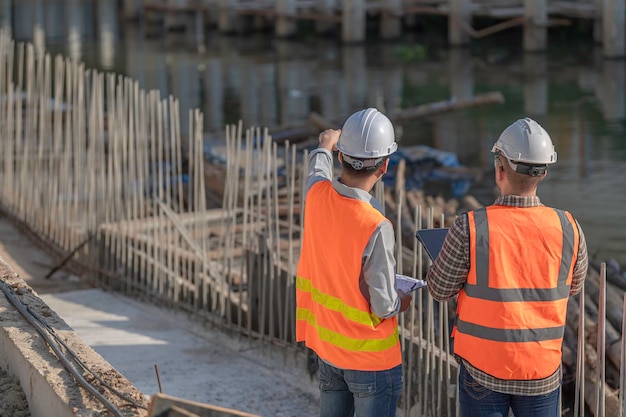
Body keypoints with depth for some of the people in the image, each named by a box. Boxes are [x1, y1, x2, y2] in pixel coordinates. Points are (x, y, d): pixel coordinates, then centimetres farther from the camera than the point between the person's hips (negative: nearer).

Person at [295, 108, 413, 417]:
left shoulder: (316, 194, -11)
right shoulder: (376, 228, -29)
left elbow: (318, 169, 17)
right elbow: (383, 306, -22)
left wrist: (326, 145, 38)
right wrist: (402, 302, 0)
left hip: (326, 348, 7)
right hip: (370, 357, -7)